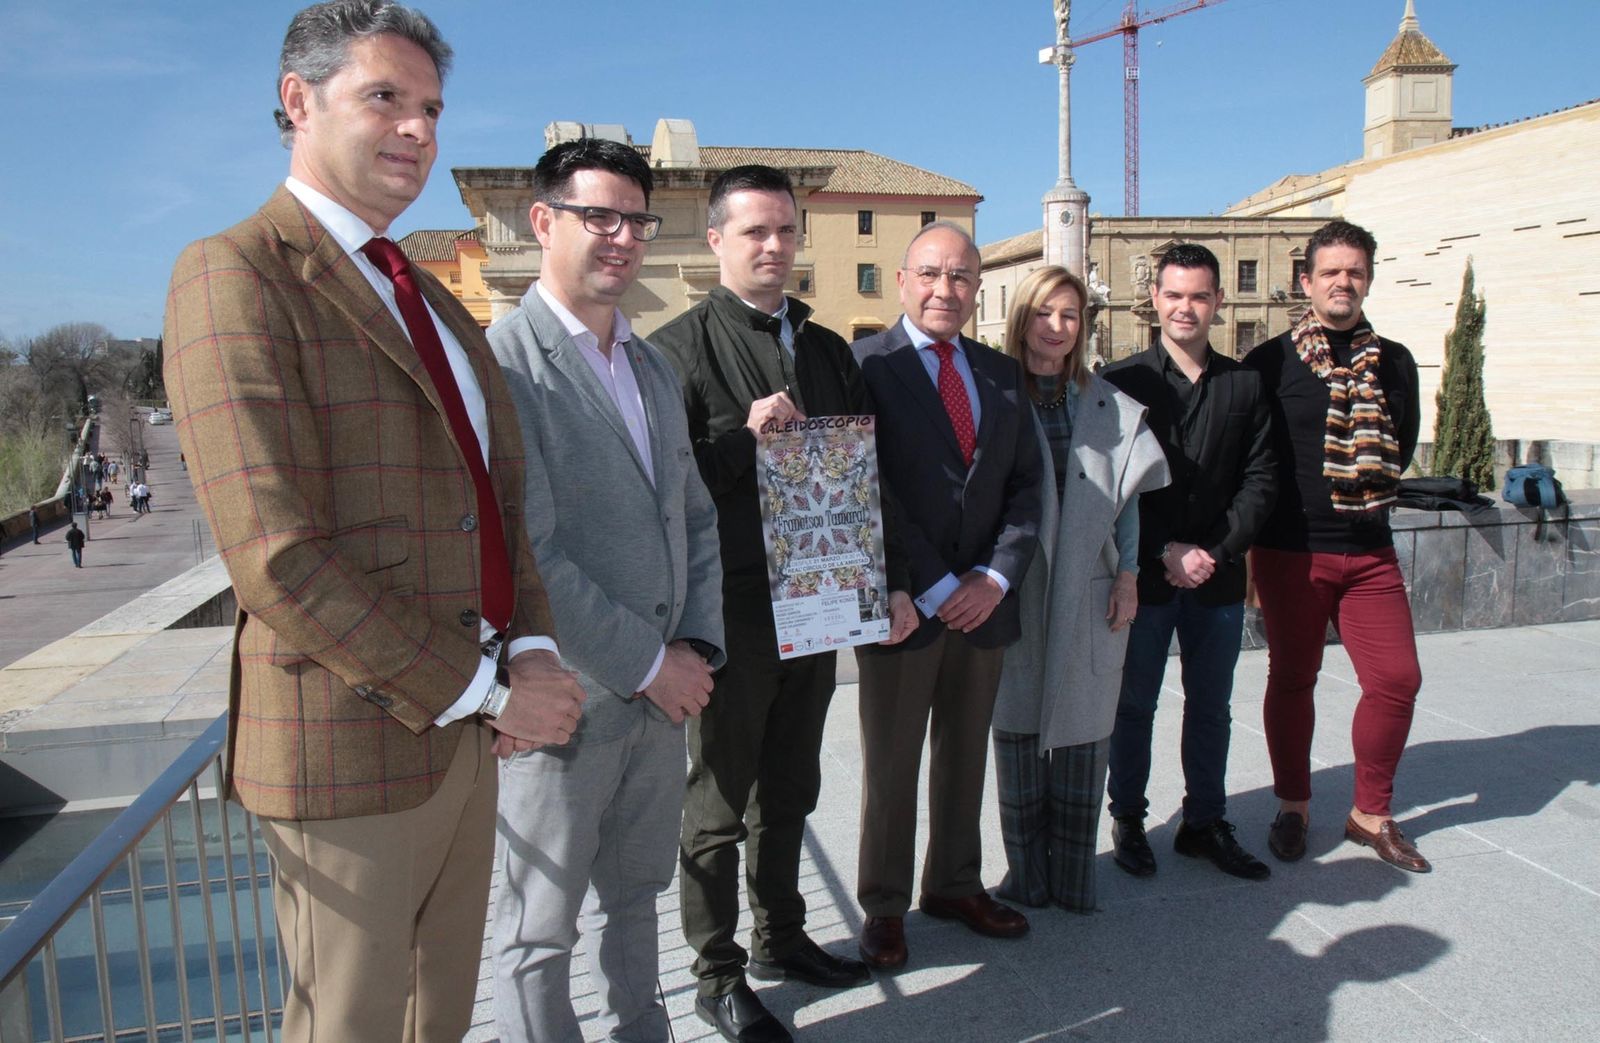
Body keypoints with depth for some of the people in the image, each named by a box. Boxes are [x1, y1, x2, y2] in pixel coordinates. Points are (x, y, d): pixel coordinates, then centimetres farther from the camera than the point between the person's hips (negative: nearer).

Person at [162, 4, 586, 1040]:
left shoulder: (431, 298, 15)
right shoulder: (233, 275, -12)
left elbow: (501, 493, 13)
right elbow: (278, 561, -21)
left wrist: (532, 650, -4)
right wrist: (485, 687, -17)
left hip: (464, 732, 8)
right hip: (349, 742, -7)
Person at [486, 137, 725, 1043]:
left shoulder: (655, 368, 12)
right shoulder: (506, 361, -14)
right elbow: (527, 552, -20)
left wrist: (697, 643, 1)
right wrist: (646, 663, -15)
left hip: (663, 690, 7)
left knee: (633, 895, 23)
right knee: (542, 930, 11)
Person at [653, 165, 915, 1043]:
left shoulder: (827, 349, 12)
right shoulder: (680, 347, -8)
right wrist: (744, 434, -24)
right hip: (731, 614, -6)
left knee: (789, 790, 19)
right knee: (719, 801, 9)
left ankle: (780, 937, 37)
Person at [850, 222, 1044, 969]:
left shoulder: (1002, 375, 10)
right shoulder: (865, 367, -7)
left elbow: (1024, 486, 8)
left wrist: (996, 577, -6)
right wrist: (934, 588, -15)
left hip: (983, 600, 5)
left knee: (965, 756, 17)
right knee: (891, 763, 9)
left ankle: (956, 886, 35)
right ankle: (884, 906, 25)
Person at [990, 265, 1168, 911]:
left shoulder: (1107, 406, 8)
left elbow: (1127, 495, 10)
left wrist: (1128, 574, 3)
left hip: (1089, 591, 2)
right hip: (1015, 591, -1)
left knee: (1083, 729, 5)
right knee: (1018, 726, 5)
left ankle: (1073, 876, 18)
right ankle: (1026, 872, 18)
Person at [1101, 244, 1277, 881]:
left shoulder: (1246, 385, 7)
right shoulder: (1122, 381, -2)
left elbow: (1260, 480, 3)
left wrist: (1216, 552, -9)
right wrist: (1166, 552, -14)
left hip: (1218, 577, 3)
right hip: (1143, 573, -3)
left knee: (1211, 707, 13)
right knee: (1134, 704, 9)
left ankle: (1205, 823, 28)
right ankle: (1128, 821, 24)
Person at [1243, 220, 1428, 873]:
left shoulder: (1393, 363, 10)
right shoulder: (1270, 362, -2)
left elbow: (1398, 452, 10)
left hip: (1369, 550, 3)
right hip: (1290, 550, -3)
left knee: (1397, 679, 0)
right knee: (1292, 679, 7)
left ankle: (1371, 814, 19)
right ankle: (1293, 806, 25)